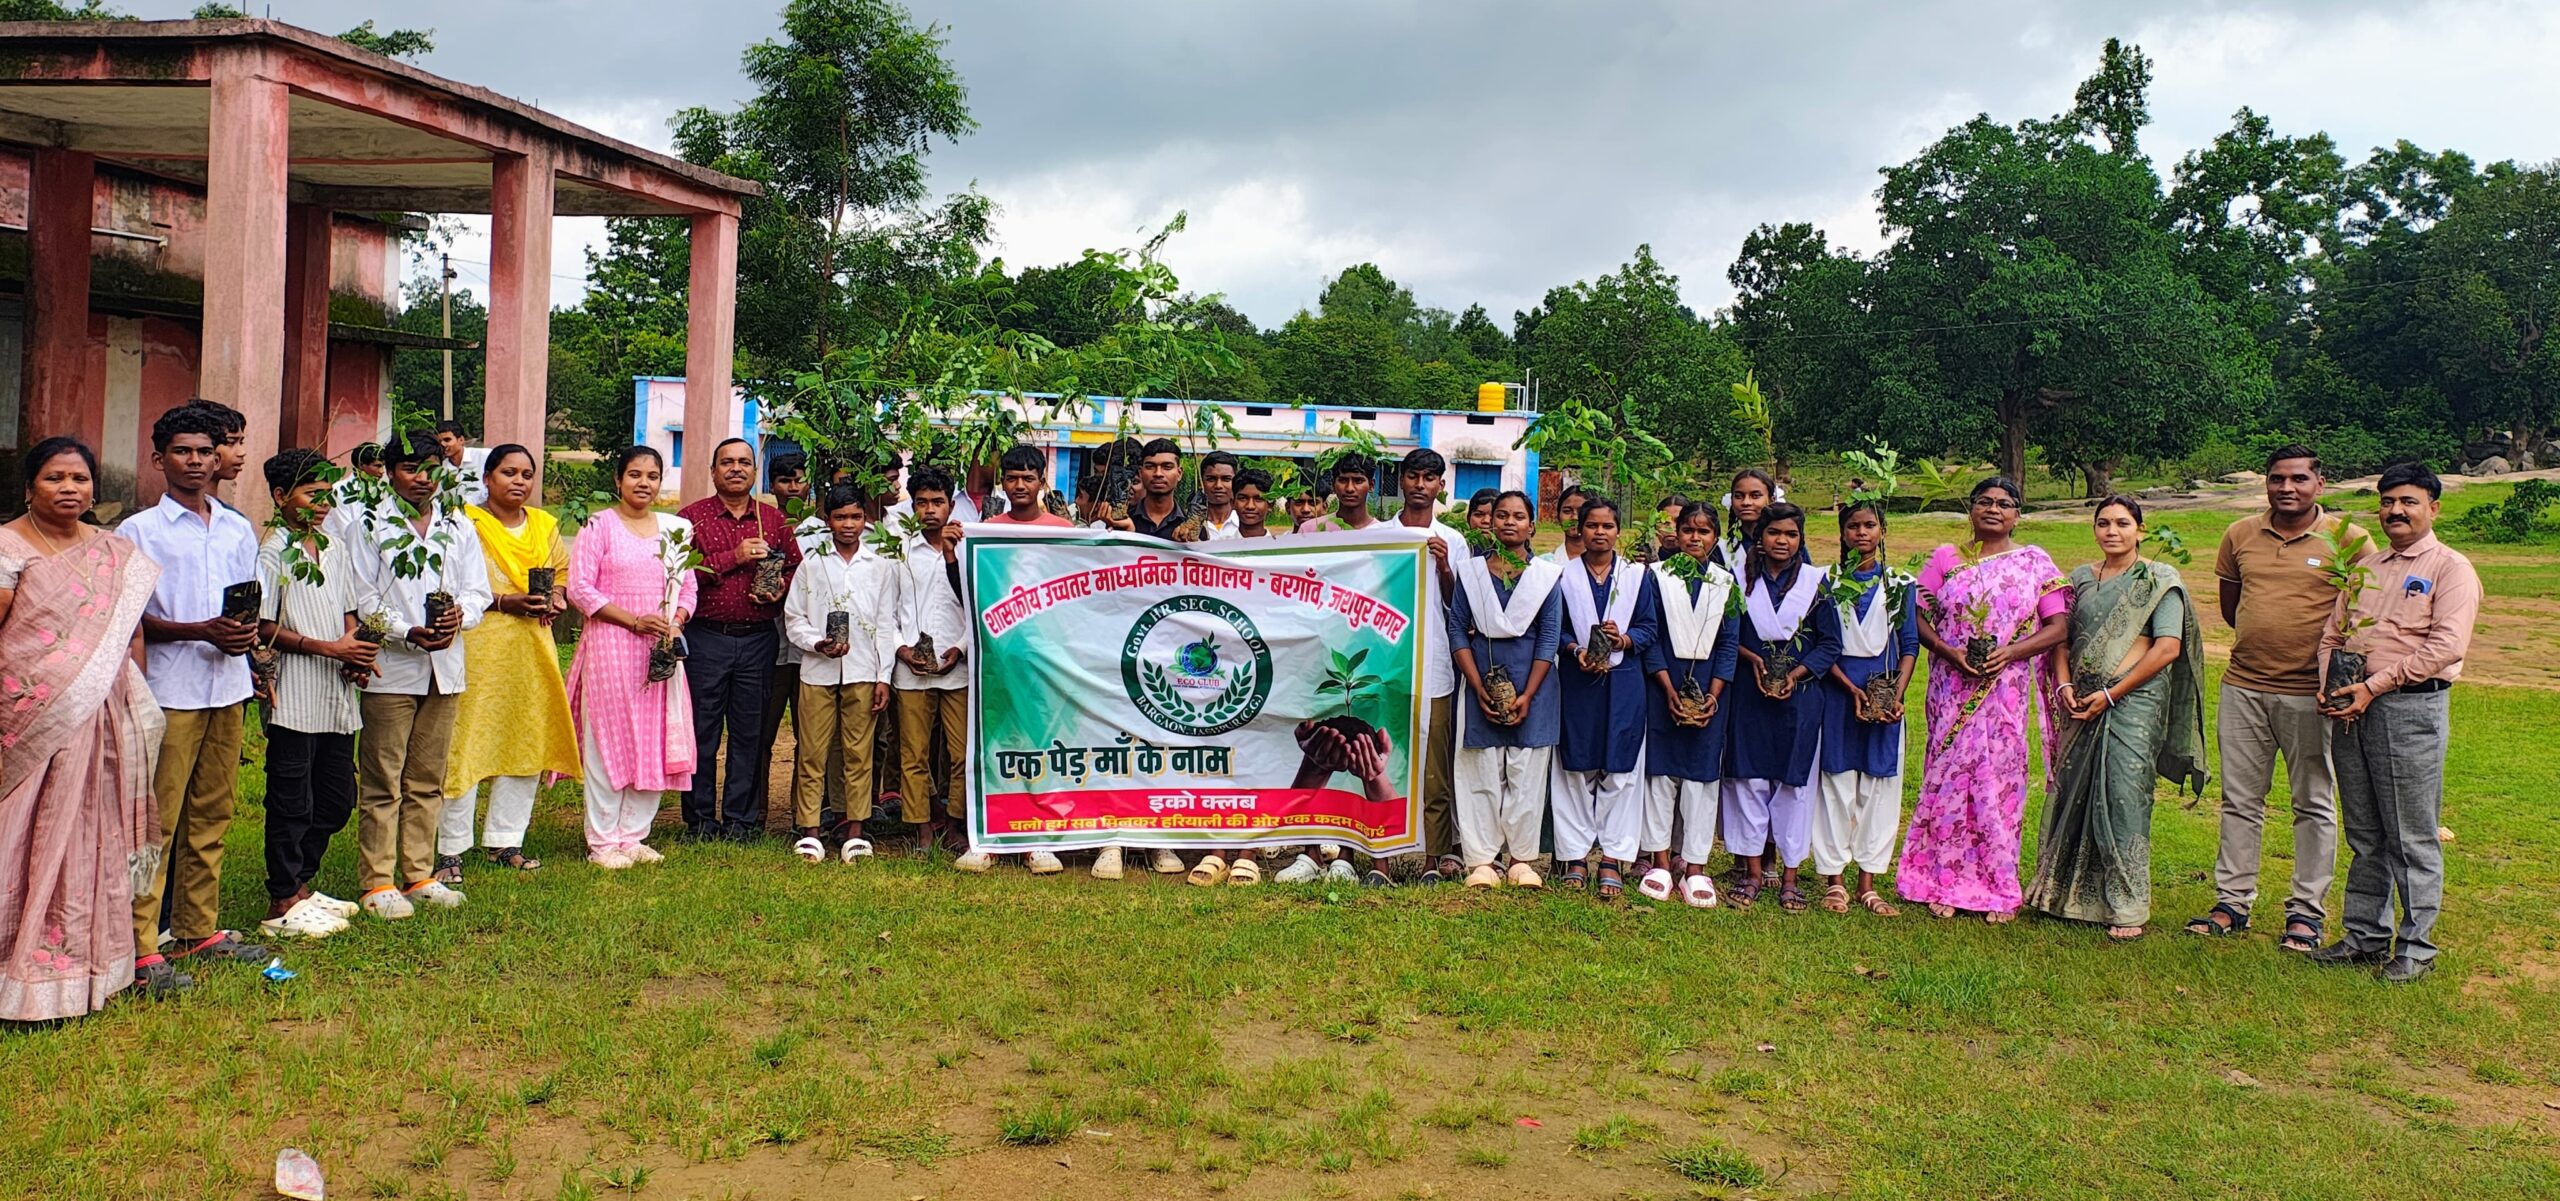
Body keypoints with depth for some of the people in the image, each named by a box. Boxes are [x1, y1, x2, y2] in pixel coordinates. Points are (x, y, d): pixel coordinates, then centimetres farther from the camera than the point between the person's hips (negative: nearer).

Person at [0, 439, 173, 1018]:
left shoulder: (114, 552, 11)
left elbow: (132, 635, 16)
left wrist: (133, 712, 11)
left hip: (96, 724, 5)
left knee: (93, 837, 8)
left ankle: (79, 963, 18)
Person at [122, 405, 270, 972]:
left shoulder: (239, 529, 14)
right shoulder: (139, 531, -1)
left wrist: (247, 631, -4)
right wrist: (200, 631, -19)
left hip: (228, 687, 5)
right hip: (169, 690, -5)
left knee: (212, 814, 11)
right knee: (157, 819, -5)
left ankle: (199, 930, 20)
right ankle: (139, 945, -1)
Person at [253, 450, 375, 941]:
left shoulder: (335, 548, 15)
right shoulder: (273, 551, -8)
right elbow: (264, 629, -12)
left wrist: (355, 647, 2)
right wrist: (329, 648, -16)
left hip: (337, 697, 7)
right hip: (294, 698, -7)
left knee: (337, 800, 13)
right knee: (291, 803, 0)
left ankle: (301, 886, 28)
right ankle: (282, 905, 8)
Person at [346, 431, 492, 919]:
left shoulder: (459, 527, 14)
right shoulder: (370, 525, 1)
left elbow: (478, 591, 11)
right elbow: (363, 599, -5)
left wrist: (459, 614, -12)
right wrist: (409, 633, -18)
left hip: (445, 667, 4)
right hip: (389, 669, -4)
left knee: (428, 781, 11)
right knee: (381, 782, -2)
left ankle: (419, 874, 19)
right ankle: (379, 883, 3)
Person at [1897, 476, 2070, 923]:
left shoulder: (2035, 562, 6)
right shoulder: (1946, 559, 8)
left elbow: (2057, 627, 1)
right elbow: (1918, 617, 4)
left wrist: (2008, 653, -14)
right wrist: (1949, 652, -13)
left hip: (2006, 689, 0)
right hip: (1952, 688, 1)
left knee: (1999, 778, 0)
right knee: (1948, 776, 0)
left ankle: (1997, 888, 9)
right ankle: (1944, 884, 8)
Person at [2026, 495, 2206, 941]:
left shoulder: (2159, 580, -2)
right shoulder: (2081, 578, 13)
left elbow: (2167, 649, -10)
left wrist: (2110, 695, -13)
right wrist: (2063, 684, -4)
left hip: (2134, 700, -5)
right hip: (2081, 700, 5)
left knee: (2124, 798, -7)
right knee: (2073, 794, 7)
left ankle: (2127, 908, 1)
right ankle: (2069, 892, 19)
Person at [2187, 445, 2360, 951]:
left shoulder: (2347, 539, -4)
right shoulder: (2239, 535, 7)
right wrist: (2267, 634, 4)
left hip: (2309, 692, -3)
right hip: (2243, 686, 4)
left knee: (2314, 804, 7)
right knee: (2239, 800, 10)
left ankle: (2308, 910, 15)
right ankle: (2233, 901, 19)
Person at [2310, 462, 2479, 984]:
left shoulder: (2450, 568, -2)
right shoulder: (2365, 565, 18)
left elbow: (2446, 646, -14)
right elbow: (2332, 632, 20)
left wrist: (2373, 686, -17)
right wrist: (2329, 686, 2)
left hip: (2411, 707, -6)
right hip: (2352, 709, 6)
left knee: (2413, 837, -1)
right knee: (2364, 836, 11)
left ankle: (2416, 946, 7)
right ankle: (2365, 935, 19)